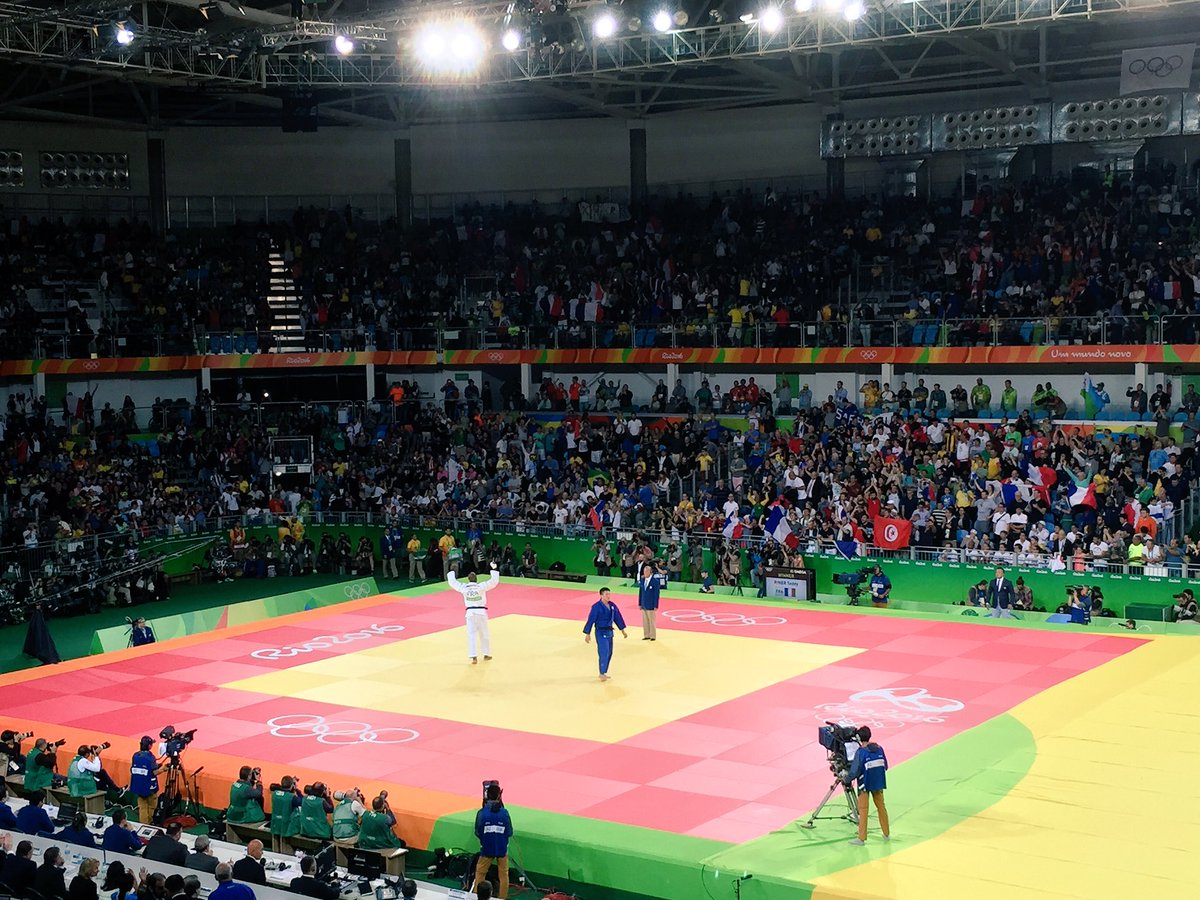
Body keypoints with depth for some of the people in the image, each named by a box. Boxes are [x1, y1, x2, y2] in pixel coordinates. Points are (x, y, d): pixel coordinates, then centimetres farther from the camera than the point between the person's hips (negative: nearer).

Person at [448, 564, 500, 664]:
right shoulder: (481, 587, -10)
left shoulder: (463, 588, -6)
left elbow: (452, 582, 8)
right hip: (481, 612, 0)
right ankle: (486, 654, 26)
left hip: (470, 612, 0)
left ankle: (474, 657, -12)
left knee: (471, 635, -1)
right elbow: (494, 581, -8)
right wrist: (494, 569, 2)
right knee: (484, 634, 15)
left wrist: (452, 571, 22)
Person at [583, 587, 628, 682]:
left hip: (609, 631, 7)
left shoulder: (612, 605, 3)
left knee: (609, 653, 11)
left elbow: (618, 617, 12)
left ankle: (603, 672, 23)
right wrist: (587, 634, -13)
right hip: (601, 632, -7)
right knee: (604, 653, -12)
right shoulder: (596, 606, -16)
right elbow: (591, 620, -14)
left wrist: (622, 630, 15)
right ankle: (602, 673, -2)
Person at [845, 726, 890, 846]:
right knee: (881, 807, 18)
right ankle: (886, 834, 28)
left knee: (863, 810, 3)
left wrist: (847, 779, -1)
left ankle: (861, 838, 5)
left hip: (865, 784, -5)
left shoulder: (860, 752, -18)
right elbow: (885, 766, 6)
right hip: (878, 783, 5)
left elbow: (855, 771, -18)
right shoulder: (879, 749, -2)